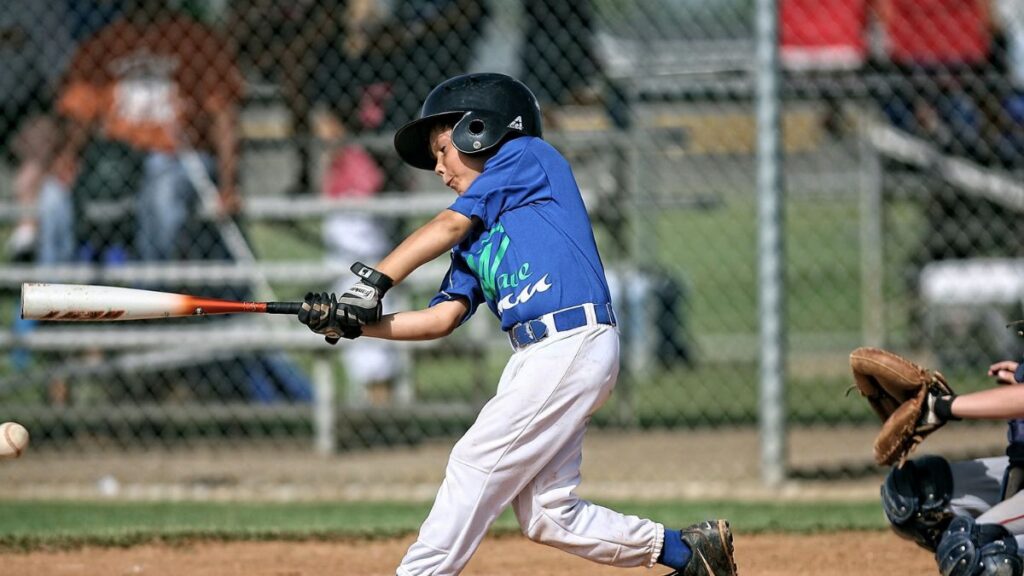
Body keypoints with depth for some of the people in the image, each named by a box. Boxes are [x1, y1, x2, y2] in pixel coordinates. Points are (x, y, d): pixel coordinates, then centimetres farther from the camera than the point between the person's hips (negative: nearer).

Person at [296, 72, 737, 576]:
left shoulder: (528, 154, 3)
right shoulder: (477, 235, 23)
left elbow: (448, 226, -6)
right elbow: (442, 318, 14)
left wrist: (372, 283, -9)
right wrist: (354, 322, 4)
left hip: (574, 342, -9)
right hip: (535, 358, 9)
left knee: (476, 463, -9)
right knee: (547, 516, 5)